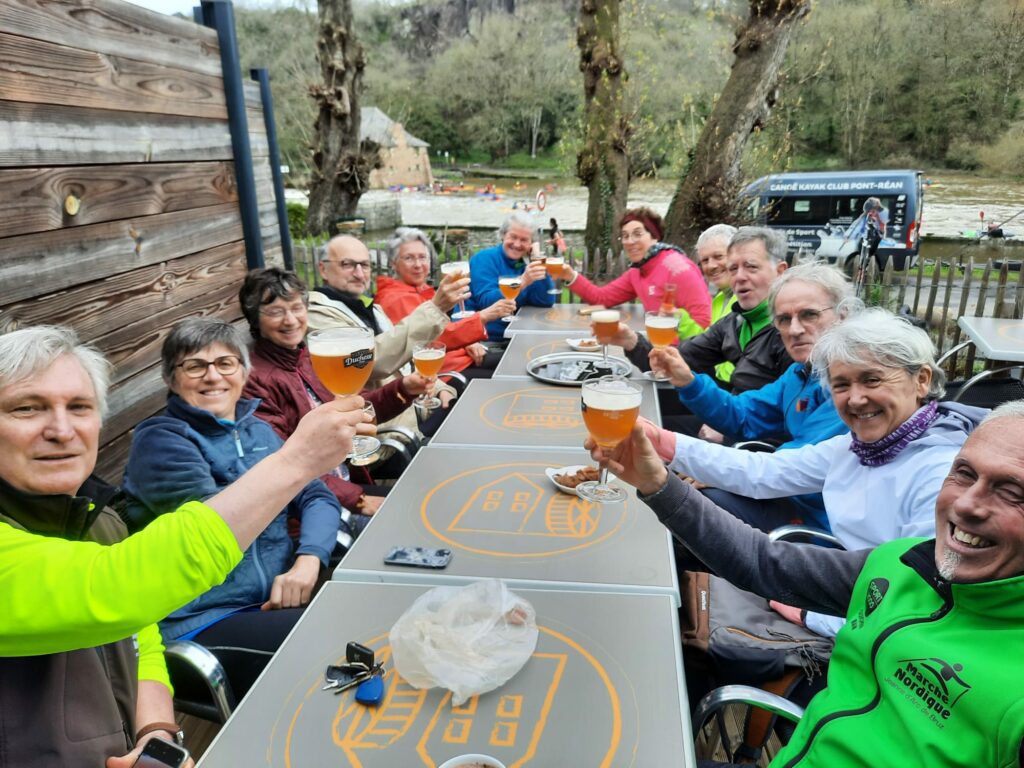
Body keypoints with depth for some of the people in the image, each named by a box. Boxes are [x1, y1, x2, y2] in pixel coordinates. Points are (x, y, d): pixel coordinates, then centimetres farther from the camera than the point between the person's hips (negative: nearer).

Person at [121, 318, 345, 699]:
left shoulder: (258, 431, 16)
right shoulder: (159, 439, -4)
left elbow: (319, 498, 6)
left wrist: (307, 561, -14)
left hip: (278, 601, 7)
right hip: (201, 626, -6)